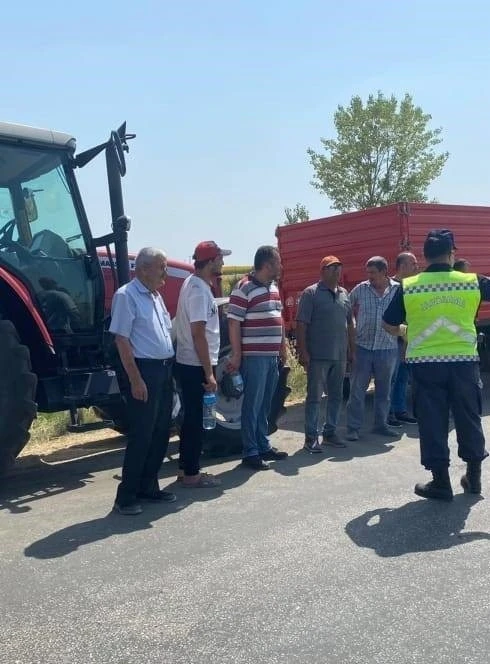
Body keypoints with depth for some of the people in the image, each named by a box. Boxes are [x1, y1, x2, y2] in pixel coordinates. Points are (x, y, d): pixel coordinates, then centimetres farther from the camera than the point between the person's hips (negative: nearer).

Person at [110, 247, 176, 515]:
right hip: (144, 370, -9)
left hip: (164, 370, 9)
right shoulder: (126, 296, -12)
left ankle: (148, 486, 24)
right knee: (141, 435, -6)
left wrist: (168, 370, 15)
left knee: (161, 433, 13)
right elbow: (122, 340, -16)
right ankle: (126, 496, 4)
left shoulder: (156, 295, 15)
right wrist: (136, 379, -20)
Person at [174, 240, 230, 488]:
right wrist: (209, 373, -20)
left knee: (192, 417, 16)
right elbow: (198, 334, -23)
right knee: (196, 419, -1)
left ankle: (186, 468, 25)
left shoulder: (193, 283, 12)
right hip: (196, 365, -10)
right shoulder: (199, 290, -19)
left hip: (189, 363, 10)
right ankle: (191, 474, 9)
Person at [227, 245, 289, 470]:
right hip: (254, 357, -8)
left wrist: (283, 347, 20)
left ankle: (264, 446, 26)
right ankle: (250, 453, 6)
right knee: (252, 405, -1)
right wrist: (236, 355, -16)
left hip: (273, 356, 8)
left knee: (265, 405, 16)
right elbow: (234, 323, -14)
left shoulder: (274, 288, 15)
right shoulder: (244, 288, -12)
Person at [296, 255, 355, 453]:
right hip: (318, 356, -6)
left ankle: (330, 432, 24)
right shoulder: (311, 293, -6)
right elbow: (301, 324, -10)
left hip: (340, 356, 6)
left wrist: (352, 349, 15)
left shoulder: (344, 294, 13)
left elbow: (350, 324, 19)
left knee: (336, 396, 12)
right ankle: (311, 437, 6)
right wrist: (303, 352, -15)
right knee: (314, 397, -1)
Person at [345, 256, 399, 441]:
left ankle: (381, 424, 27)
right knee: (357, 389, 1)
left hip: (387, 348, 1)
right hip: (363, 347, -1)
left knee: (384, 389, 13)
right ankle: (353, 427, 9)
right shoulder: (359, 290, -2)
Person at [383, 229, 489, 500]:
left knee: (432, 422, 7)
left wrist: (404, 331, 26)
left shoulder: (407, 287, -3)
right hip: (464, 361, 1)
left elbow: (389, 325, 5)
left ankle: (441, 482, 11)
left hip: (425, 363, -1)